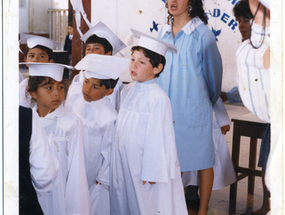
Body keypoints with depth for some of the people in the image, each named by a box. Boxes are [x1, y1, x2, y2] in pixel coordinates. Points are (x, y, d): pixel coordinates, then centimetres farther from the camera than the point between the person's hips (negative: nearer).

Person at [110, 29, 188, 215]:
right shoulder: (127, 91, 5)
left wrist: (150, 172, -16)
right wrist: (117, 162, 14)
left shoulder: (158, 98, -18)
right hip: (124, 163, 7)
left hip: (146, 164, -7)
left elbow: (157, 137, -18)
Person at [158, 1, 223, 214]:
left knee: (202, 160, 6)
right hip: (167, 108, 5)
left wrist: (210, 100, 11)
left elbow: (213, 69, 0)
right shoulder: (163, 32, 6)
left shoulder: (201, 32, -9)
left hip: (194, 108, -4)